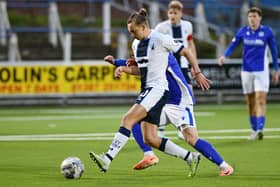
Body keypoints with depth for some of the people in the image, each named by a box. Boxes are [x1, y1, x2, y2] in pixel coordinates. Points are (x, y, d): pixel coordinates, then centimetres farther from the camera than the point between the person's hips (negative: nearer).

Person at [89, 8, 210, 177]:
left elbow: (187, 52, -2)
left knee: (128, 119, -24)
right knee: (150, 139, 3)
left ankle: (107, 159, -31)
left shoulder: (160, 39, -9)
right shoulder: (136, 44, 15)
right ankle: (190, 157, 14)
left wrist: (198, 73, -5)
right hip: (146, 90, 9)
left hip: (158, 89, -9)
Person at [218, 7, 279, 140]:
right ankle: (254, 130, 18)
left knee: (261, 101, -14)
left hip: (261, 71, -2)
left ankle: (260, 129, -22)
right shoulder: (243, 31, 1)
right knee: (250, 103, 7)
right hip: (247, 70, 3)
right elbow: (233, 45, 3)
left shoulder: (267, 32, -3)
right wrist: (224, 56, -17)